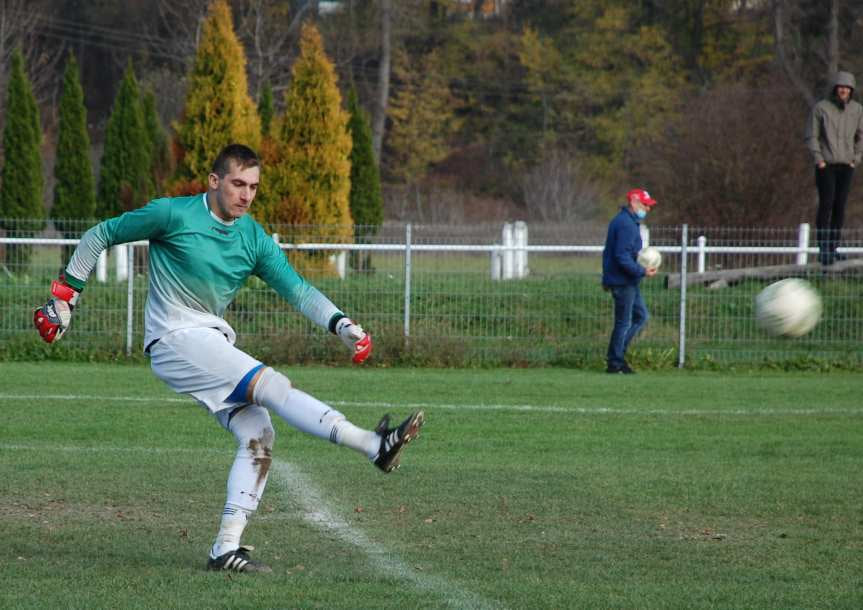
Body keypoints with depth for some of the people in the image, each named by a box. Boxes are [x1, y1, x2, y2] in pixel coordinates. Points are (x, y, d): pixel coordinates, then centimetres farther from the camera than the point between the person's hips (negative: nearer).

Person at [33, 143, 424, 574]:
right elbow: (101, 236, 1)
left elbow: (297, 289, 0)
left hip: (214, 343, 8)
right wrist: (65, 294, -1)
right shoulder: (173, 215, -8)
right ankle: (375, 446, -31)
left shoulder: (254, 239, 7)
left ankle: (226, 549, -6)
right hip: (175, 340, -8)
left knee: (258, 435, -6)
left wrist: (341, 324, -17)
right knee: (272, 386, -21)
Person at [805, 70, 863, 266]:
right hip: (826, 165, -4)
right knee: (826, 204, -11)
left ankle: (833, 248, 10)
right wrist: (819, 160, -10)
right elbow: (811, 136, -3)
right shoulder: (821, 108, -5)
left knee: (840, 206, 4)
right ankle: (823, 249, -10)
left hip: (846, 165, 4)